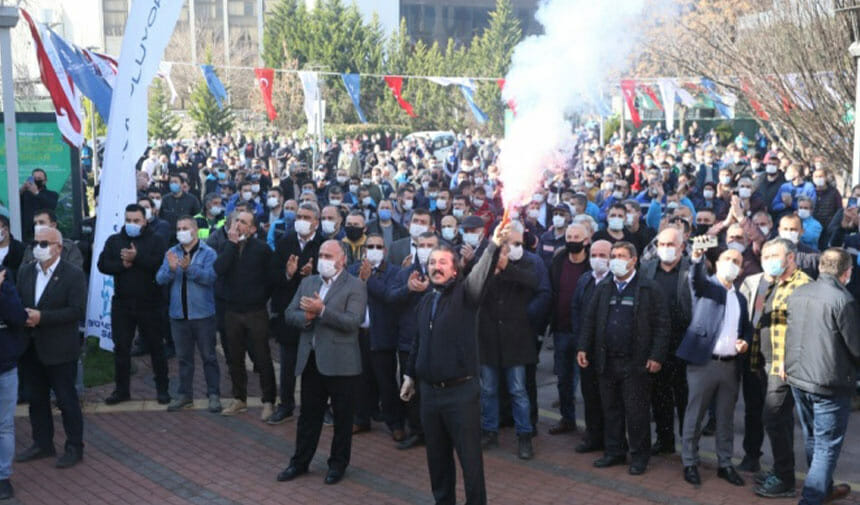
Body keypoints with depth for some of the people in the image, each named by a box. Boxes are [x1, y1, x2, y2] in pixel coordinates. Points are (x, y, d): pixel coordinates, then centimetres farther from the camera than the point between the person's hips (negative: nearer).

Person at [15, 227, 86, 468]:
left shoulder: (73, 274, -11)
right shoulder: (25, 272, 7)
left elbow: (77, 311, -18)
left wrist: (41, 317, -24)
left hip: (59, 350, -6)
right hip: (31, 348, 6)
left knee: (67, 400, 4)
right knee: (37, 399, 16)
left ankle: (74, 448, 16)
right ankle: (42, 444, 31)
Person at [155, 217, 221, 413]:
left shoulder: (208, 253, -4)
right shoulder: (171, 253, 9)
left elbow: (210, 277, -18)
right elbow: (160, 279, -1)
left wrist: (189, 268, -30)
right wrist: (171, 268, -20)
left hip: (203, 314, -4)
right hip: (178, 314, 4)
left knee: (208, 356, 3)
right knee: (184, 357, 13)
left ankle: (214, 395, 10)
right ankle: (185, 395, 22)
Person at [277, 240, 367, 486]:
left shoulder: (355, 286, -7)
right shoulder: (307, 282, 12)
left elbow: (353, 321, -18)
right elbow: (290, 314, 8)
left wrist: (322, 311, -23)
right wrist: (306, 316, -12)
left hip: (340, 362, -5)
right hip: (310, 359, 5)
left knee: (342, 417, 7)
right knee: (308, 414, 13)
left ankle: (338, 464, 21)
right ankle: (300, 461, 25)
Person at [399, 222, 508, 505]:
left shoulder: (464, 292, -7)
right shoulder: (426, 300, 10)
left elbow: (481, 274, -27)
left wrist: (494, 245, -44)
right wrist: (410, 375, 21)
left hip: (461, 390, -5)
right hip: (429, 390, 5)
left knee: (470, 457, 1)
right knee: (437, 456, 16)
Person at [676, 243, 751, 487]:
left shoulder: (741, 298, 18)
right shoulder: (706, 285, 2)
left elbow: (746, 328, 23)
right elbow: (695, 277, -21)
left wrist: (745, 341, 0)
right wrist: (698, 257, -42)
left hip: (730, 365, 5)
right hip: (703, 362, -5)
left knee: (726, 419, 12)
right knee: (694, 416, 2)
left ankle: (725, 464, 22)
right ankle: (690, 463, 11)